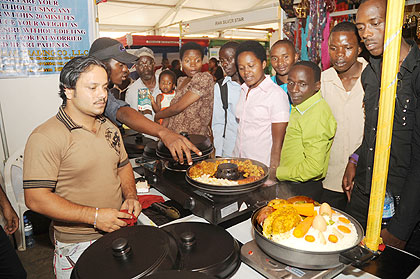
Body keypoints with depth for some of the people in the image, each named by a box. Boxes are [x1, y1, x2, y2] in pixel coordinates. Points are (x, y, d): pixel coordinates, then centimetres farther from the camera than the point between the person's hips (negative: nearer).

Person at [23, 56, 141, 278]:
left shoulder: (109, 127, 4)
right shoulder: (46, 138, -19)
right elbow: (35, 198, -22)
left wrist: (130, 196, -3)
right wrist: (94, 216, -24)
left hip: (118, 231, 6)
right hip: (77, 245, -6)